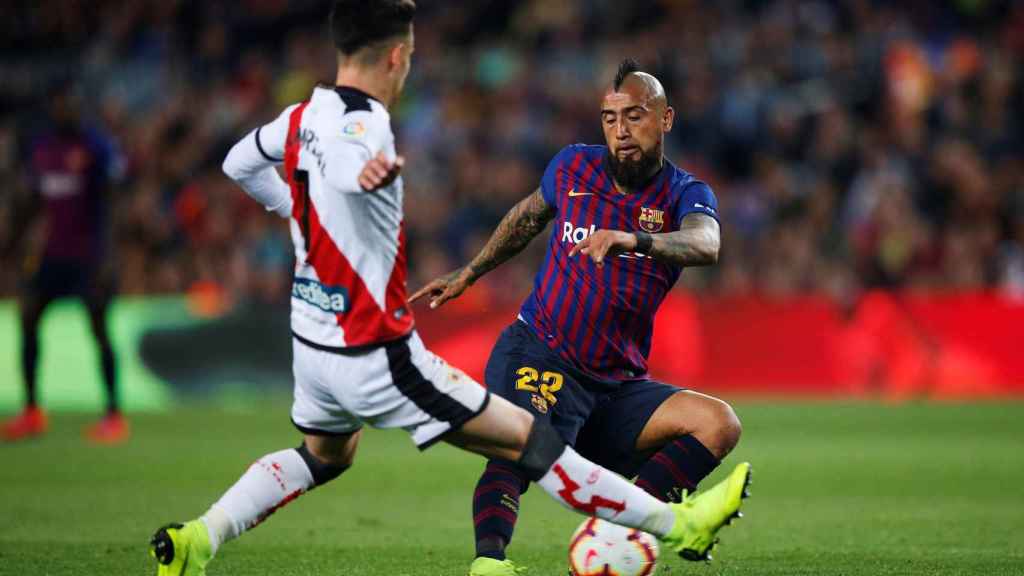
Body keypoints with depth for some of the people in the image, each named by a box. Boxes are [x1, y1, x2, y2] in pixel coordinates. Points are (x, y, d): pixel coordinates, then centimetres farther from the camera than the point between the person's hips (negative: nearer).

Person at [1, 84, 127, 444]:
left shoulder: (96, 147, -8)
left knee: (98, 328, -7)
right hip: (53, 250, 6)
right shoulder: (40, 148, 10)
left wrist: (103, 256, -20)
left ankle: (114, 417, -2)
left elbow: (108, 204, -12)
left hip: (88, 254, -6)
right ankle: (32, 412, 7)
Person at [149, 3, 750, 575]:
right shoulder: (360, 123, -22)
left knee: (324, 455, 34)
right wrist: (368, 171, -69)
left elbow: (240, 163, 23)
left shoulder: (302, 117, 3)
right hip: (377, 357, -9)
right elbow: (342, 162, -47)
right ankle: (677, 524, 3)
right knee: (531, 439, -3)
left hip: (313, 341, 9)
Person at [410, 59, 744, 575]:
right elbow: (528, 215, 27)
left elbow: (705, 244, -27)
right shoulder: (574, 169, 4)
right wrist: (469, 274, 35)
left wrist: (633, 239, -46)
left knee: (719, 424, -19)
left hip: (617, 386, 2)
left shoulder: (685, 195, -1)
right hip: (537, 354, -2)